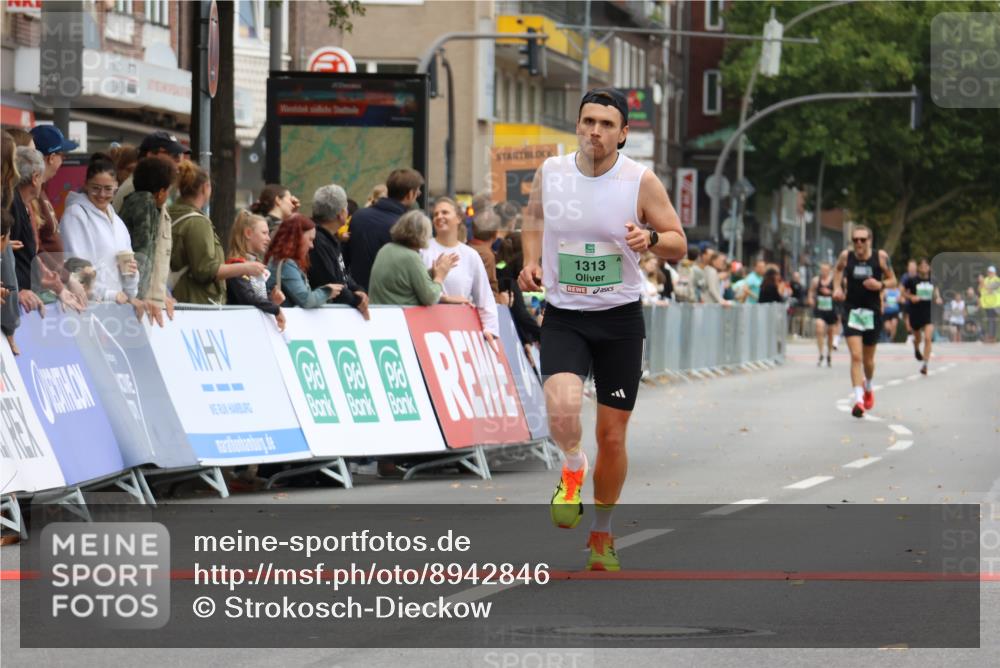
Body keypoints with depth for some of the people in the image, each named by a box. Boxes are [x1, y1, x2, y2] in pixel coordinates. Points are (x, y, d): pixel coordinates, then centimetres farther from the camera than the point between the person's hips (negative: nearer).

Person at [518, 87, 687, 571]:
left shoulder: (641, 182, -8)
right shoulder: (549, 173, -3)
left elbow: (678, 245, -1)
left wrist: (650, 238, -23)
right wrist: (531, 262, 2)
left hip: (620, 318, 0)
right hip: (563, 317, 0)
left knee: (612, 436, 6)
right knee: (562, 409, -27)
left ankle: (602, 535, 26)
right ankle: (572, 470, 6)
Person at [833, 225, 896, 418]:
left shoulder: (880, 257, -6)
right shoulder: (846, 256, -4)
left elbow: (892, 280, 3)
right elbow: (838, 270, 18)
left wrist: (881, 285, -17)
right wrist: (837, 288, 1)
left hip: (873, 312, 1)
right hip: (852, 311, -1)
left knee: (868, 359, 14)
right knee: (856, 357, -15)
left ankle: (868, 388, 44)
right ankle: (858, 399, -19)